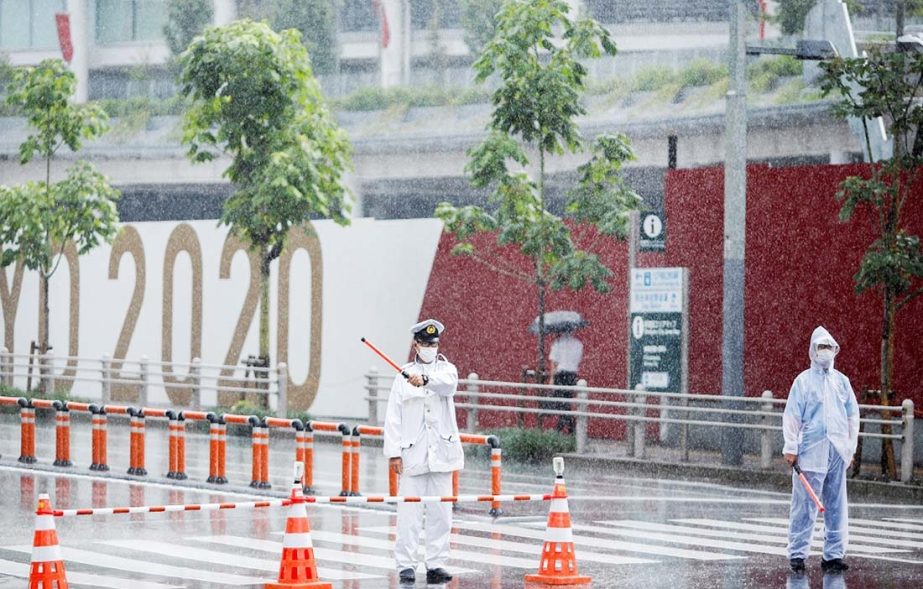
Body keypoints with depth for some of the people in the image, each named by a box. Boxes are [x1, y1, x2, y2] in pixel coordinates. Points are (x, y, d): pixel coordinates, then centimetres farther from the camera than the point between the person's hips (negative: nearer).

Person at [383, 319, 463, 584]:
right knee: (409, 513, -5)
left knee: (440, 513, 2)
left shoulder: (446, 369, 10)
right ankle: (406, 565, -2)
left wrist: (426, 379, -38)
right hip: (412, 454, -1)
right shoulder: (403, 376, 7)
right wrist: (393, 452, -6)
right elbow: (393, 417, 3)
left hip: (441, 452, 1)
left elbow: (449, 382, -17)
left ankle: (436, 564, 8)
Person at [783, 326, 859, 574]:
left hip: (838, 452, 4)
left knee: (836, 507, 5)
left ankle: (834, 554, 9)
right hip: (811, 451, -4)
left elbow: (853, 415, 18)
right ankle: (797, 554, 0)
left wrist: (851, 447, 13)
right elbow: (791, 416, -1)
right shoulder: (804, 381, 1)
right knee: (805, 505, -5)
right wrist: (791, 448, -6)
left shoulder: (842, 381, 13)